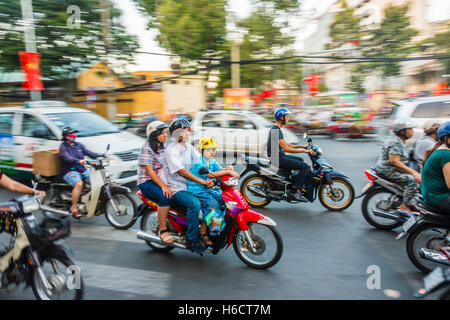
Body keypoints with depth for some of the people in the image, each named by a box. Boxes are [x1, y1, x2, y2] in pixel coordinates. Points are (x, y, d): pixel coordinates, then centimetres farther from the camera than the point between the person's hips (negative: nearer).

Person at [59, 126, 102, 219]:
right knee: (79, 184, -34)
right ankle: (74, 207, -23)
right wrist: (78, 161, -41)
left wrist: (101, 156, -8)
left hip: (82, 170, 6)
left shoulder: (78, 145, 16)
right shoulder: (63, 147, -3)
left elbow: (89, 153, 8)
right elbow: (67, 158, -22)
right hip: (69, 171, -6)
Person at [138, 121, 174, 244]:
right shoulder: (147, 149, -11)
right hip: (147, 182, -7)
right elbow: (149, 171, -19)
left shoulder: (163, 148, 14)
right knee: (165, 197, -33)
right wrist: (163, 186, -29)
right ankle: (163, 230, -19)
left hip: (162, 180, 7)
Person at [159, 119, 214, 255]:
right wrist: (203, 182, -36)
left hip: (188, 186, 8)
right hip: (175, 188, -8)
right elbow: (182, 172, -27)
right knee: (194, 203, -32)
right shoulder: (171, 151, -16)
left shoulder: (188, 146, 11)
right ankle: (192, 240, -19)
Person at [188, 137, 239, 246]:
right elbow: (210, 174, -34)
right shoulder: (199, 163, -19)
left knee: (224, 199, -2)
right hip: (196, 191, -8)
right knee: (213, 204, -25)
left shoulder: (212, 161, 9)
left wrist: (228, 169, -26)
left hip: (207, 189, 8)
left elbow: (220, 170, -4)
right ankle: (203, 232, -17)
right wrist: (228, 172, -39)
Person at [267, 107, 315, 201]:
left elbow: (284, 144, 22)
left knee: (300, 160, 24)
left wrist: (301, 146, 17)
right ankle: (295, 191, -11)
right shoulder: (276, 130, -18)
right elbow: (286, 148, -24)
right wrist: (305, 151, -20)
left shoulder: (275, 129, 15)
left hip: (279, 156, 11)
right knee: (305, 166, -14)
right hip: (278, 159, -11)